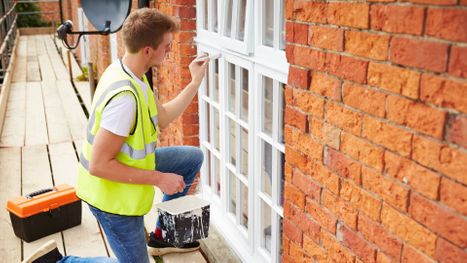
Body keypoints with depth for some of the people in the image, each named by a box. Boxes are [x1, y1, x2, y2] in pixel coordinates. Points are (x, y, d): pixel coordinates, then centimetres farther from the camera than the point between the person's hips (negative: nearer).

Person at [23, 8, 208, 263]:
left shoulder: (123, 70, -4)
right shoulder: (125, 96, -34)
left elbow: (163, 117, 8)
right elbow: (99, 165, -31)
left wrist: (195, 82, 1)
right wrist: (159, 179, -25)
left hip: (126, 164, 9)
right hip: (113, 195, -9)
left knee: (193, 157, 15)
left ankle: (162, 236, 27)